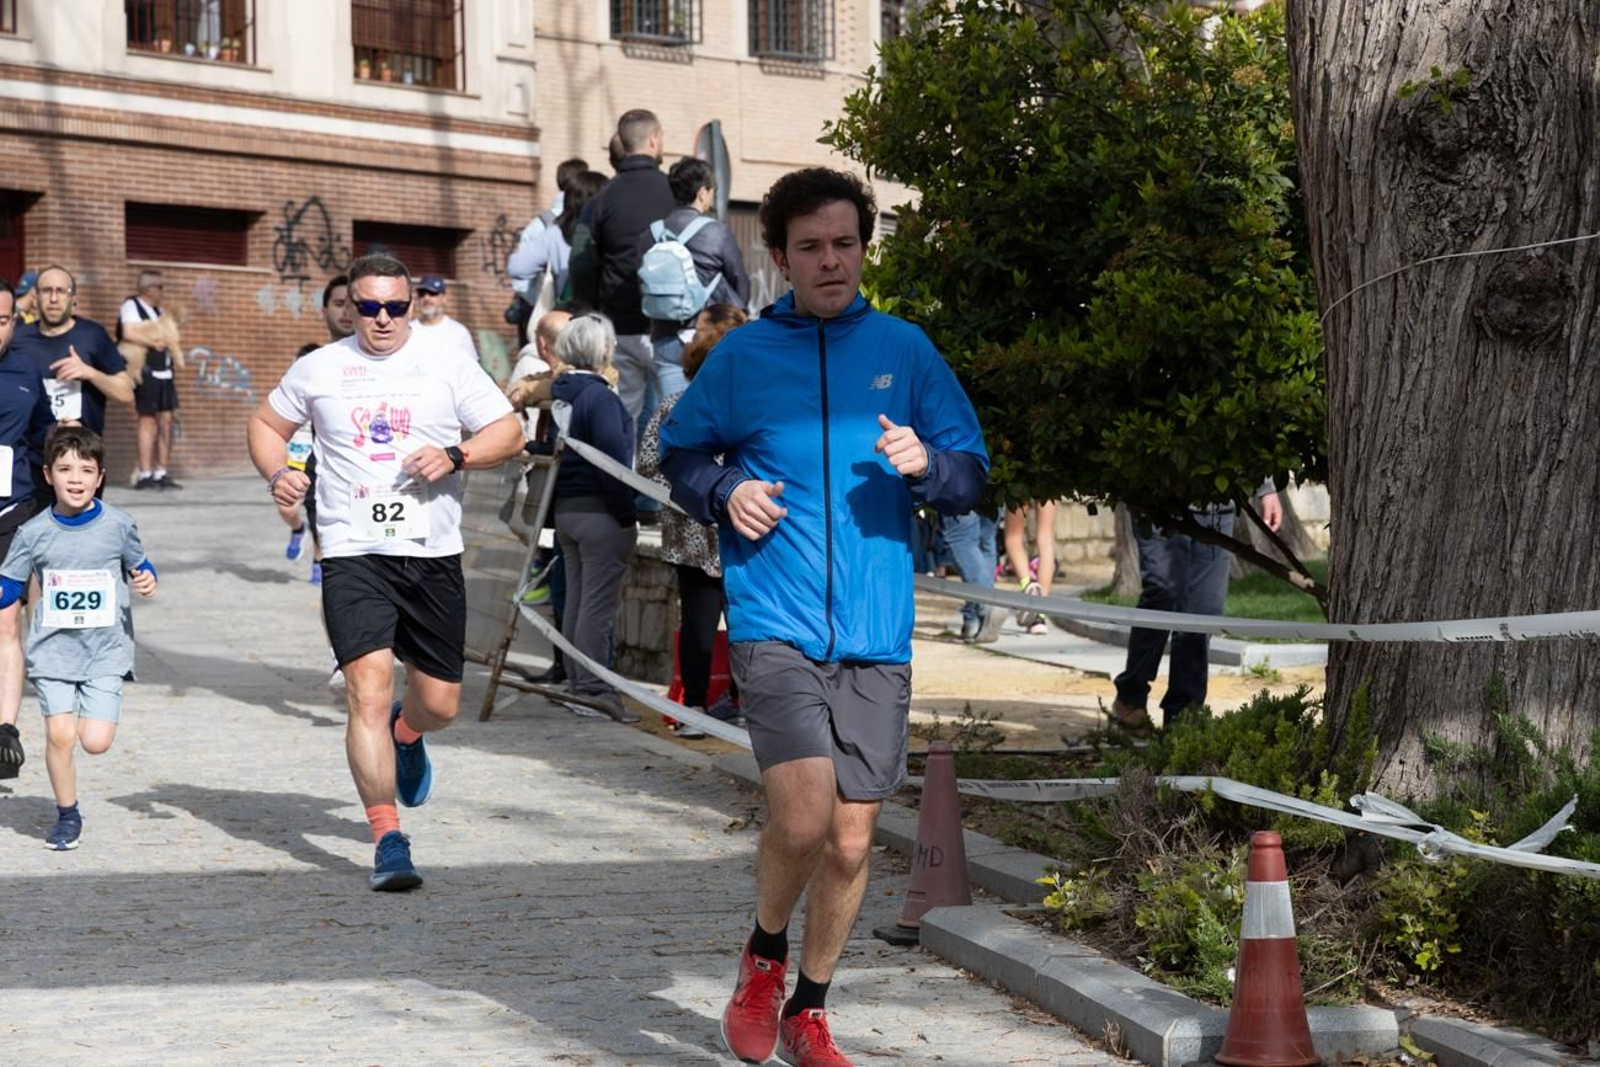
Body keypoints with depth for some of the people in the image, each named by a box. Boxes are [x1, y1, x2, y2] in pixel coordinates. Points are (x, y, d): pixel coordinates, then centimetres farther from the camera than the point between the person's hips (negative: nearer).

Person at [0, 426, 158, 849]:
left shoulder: (117, 525, -3)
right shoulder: (34, 533, -2)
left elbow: (138, 566, 13)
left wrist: (146, 580, -9)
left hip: (106, 651, 0)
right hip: (53, 650, 0)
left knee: (96, 742, -10)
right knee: (59, 734, -9)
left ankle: (91, 714, 27)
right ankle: (67, 815, 13)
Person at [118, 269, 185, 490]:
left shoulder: (158, 311, 20)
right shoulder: (131, 306, -5)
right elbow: (129, 333, -19)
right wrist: (154, 343, -12)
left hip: (164, 371, 8)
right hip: (146, 371, -8)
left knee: (166, 420, 4)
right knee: (148, 422, -8)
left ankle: (161, 473, 8)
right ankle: (145, 474, -6)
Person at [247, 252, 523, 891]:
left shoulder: (447, 365, 4)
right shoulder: (319, 369, 7)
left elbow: (509, 433, 4)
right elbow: (266, 424, 20)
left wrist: (454, 457, -14)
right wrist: (277, 473, -1)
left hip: (433, 555, 1)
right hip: (353, 555, -1)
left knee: (440, 704, 8)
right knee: (368, 691, -18)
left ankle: (406, 731, 47)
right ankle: (388, 840, -15)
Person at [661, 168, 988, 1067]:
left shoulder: (904, 350, 7)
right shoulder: (743, 355, 5)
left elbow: (973, 475, 11)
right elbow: (680, 452, 17)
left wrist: (925, 466, -11)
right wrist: (723, 493, -4)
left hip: (876, 633, 2)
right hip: (775, 623, -2)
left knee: (851, 840, 6)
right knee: (804, 816, -18)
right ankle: (764, 956, 12)